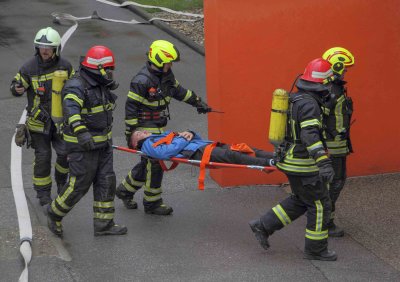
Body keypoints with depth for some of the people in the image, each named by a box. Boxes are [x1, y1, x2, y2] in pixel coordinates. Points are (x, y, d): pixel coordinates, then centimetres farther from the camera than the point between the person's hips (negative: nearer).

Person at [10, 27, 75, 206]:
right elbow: (16, 86, -5)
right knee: (43, 156, 1)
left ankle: (61, 181, 29)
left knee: (65, 152, -1)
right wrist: (17, 89, -27)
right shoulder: (29, 68, -13)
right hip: (39, 119, -2)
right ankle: (43, 193, 15)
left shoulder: (64, 66, -3)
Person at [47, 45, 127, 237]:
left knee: (106, 181, 7)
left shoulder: (101, 85, 8)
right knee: (79, 184, -3)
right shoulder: (76, 87, -21)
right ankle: (55, 213, 19)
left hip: (102, 142, 9)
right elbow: (71, 110, -39)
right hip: (83, 145, -9)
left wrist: (107, 134, 30)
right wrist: (81, 133, -53)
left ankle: (104, 224, 14)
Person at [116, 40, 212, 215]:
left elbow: (178, 90, 22)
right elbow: (131, 107, -19)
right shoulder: (142, 81, -21)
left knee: (148, 163, 17)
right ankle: (152, 203, 8)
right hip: (146, 130, -9)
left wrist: (198, 102, 24)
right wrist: (130, 132, -18)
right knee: (155, 164, -4)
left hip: (160, 129, 9)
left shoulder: (166, 74, 5)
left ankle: (125, 190, 34)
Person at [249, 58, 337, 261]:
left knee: (300, 200, 22)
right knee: (320, 205, 3)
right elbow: (310, 135, -34)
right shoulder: (309, 104, -22)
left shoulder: (296, 99, 8)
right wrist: (323, 162, -43)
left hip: (290, 159, 10)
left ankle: (263, 226, 20)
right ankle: (316, 249, 13)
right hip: (303, 165, -10)